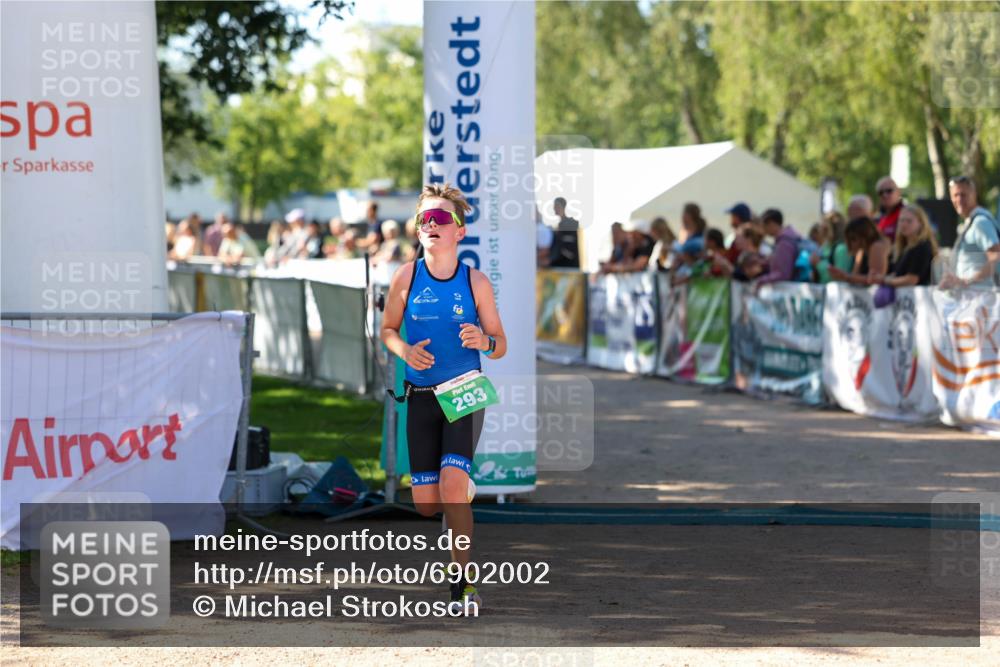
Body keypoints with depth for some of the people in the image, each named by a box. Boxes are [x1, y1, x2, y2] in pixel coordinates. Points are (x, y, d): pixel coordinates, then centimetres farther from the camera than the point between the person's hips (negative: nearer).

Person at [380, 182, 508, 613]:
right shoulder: (406, 276, -2)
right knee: (426, 506, 2)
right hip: (421, 396, 2)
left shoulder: (475, 281, -3)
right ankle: (462, 488, 41)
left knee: (451, 483, -22)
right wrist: (405, 351, -11)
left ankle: (463, 584, -12)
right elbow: (387, 329, 10)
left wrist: (483, 342, -20)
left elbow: (501, 346, 4)